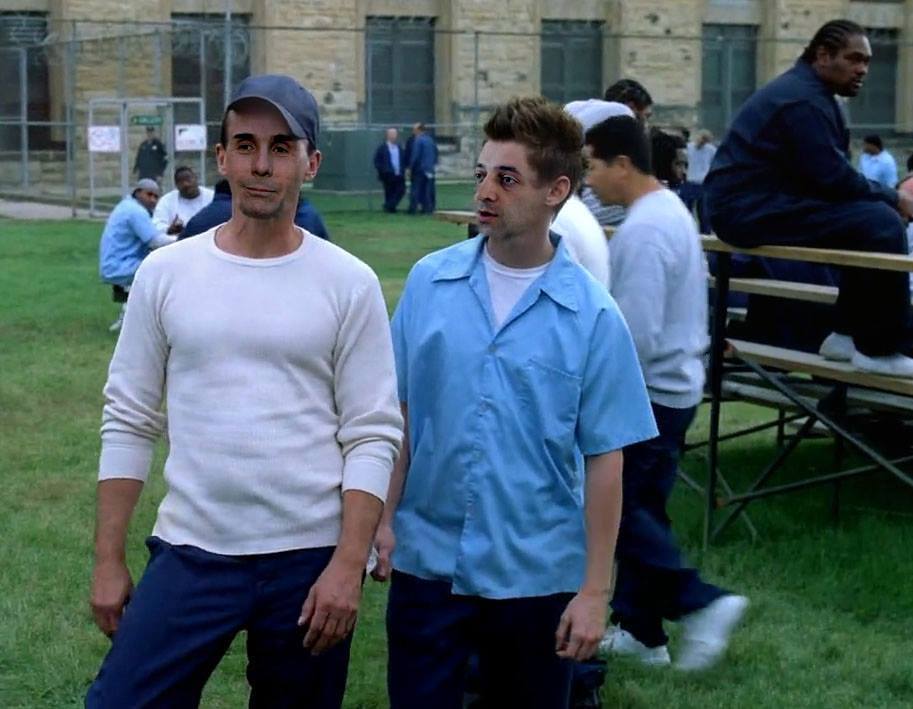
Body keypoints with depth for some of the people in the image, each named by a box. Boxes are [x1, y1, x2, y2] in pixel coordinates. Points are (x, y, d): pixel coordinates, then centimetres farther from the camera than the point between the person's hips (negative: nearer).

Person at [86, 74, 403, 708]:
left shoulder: (349, 283, -3)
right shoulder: (166, 273, 1)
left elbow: (373, 436, -4)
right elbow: (129, 422, 4)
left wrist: (348, 566, -12)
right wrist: (108, 558, 1)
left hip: (311, 559, -1)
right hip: (190, 555, 1)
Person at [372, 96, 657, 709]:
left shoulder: (593, 316, -9)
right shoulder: (429, 281, -3)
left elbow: (604, 459, -6)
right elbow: (400, 412, 5)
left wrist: (594, 590, -7)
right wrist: (383, 518, -1)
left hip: (537, 576, -1)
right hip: (427, 562, 1)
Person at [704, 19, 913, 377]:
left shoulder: (808, 92, 19)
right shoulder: (803, 100, -15)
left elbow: (830, 173, 16)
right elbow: (834, 177, -20)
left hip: (762, 202, 11)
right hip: (751, 208, -11)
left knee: (874, 215, 11)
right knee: (881, 225, -20)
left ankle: (850, 332, 14)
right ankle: (879, 349, -11)